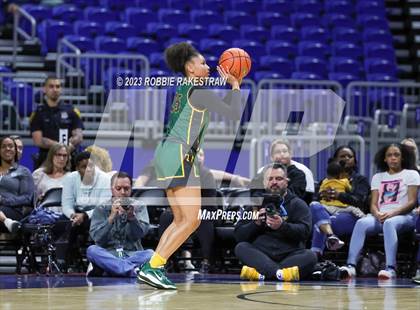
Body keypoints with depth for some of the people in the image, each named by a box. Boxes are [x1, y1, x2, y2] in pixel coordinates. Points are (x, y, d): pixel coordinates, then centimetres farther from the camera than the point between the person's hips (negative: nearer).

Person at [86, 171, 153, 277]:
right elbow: (97, 238, -5)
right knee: (92, 250, -31)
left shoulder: (139, 207, 10)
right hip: (107, 255, 0)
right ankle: (132, 270, -40)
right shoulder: (101, 209, 9)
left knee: (151, 254, -30)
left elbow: (140, 233, -5)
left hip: (132, 254, 0)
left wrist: (132, 216, -23)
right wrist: (111, 218, -18)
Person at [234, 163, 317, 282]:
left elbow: (305, 231, -5)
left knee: (310, 256, -29)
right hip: (260, 256, 1)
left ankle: (262, 273, -45)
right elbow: (238, 235, 10)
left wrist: (282, 226, -22)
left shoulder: (298, 204, 13)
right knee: (241, 248, -25)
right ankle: (280, 272, -48)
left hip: (289, 256, -1)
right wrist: (256, 224, -8)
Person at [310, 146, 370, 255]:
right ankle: (330, 235, -57)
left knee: (319, 226, -35)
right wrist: (321, 195, -11)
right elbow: (314, 199, 15)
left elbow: (359, 200, 0)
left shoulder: (360, 179, 22)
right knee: (314, 206, -35)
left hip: (350, 215, -3)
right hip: (328, 211, 3)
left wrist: (339, 195, -19)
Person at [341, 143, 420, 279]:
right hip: (380, 217, 3)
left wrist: (392, 213, -16)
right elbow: (373, 204, 14)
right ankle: (351, 266, -41)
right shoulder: (378, 177, 23)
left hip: (403, 216, -3)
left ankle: (391, 268, -51)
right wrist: (378, 214, -12)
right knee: (361, 223, -30)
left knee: (389, 223, -40)